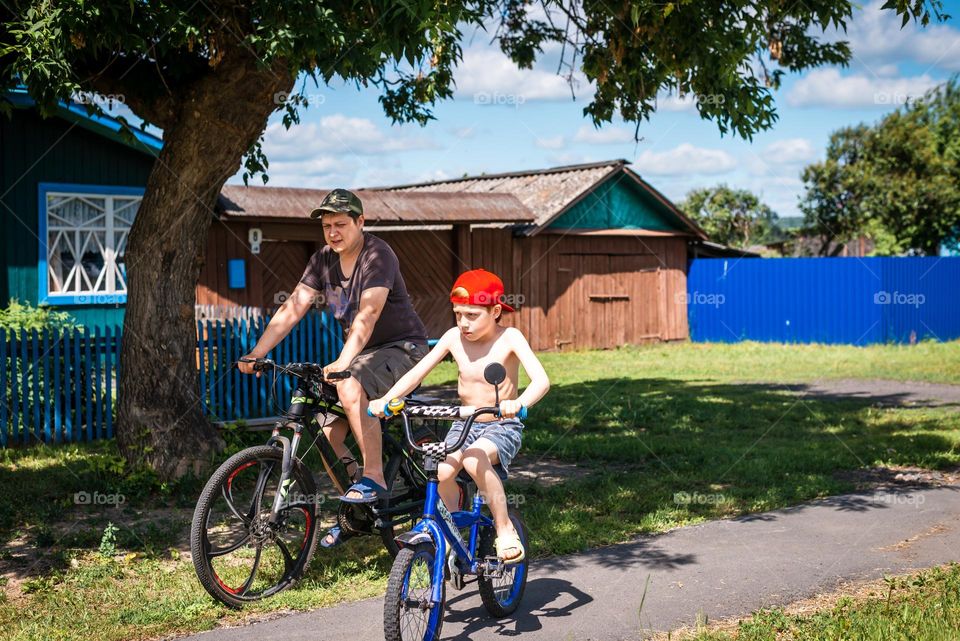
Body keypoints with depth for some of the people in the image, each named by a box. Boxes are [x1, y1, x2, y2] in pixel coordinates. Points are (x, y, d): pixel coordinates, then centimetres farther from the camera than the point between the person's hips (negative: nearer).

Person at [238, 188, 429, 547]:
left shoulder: (378, 256, -20)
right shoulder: (323, 261, 2)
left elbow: (367, 314, -33)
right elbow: (292, 309, -5)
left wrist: (342, 363, -46)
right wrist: (255, 353, -18)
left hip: (402, 346, -7)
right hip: (363, 352, 7)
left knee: (349, 387, -36)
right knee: (326, 435, -5)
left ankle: (374, 477, -25)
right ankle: (355, 513, 13)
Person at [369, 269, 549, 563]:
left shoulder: (509, 337, -14)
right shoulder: (454, 337, -4)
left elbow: (541, 379, -27)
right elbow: (417, 372, -5)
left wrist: (518, 403, -47)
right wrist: (385, 400, -21)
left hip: (502, 427, -4)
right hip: (464, 424, 4)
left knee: (474, 458, -35)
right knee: (441, 472, -25)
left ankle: (505, 529, -16)